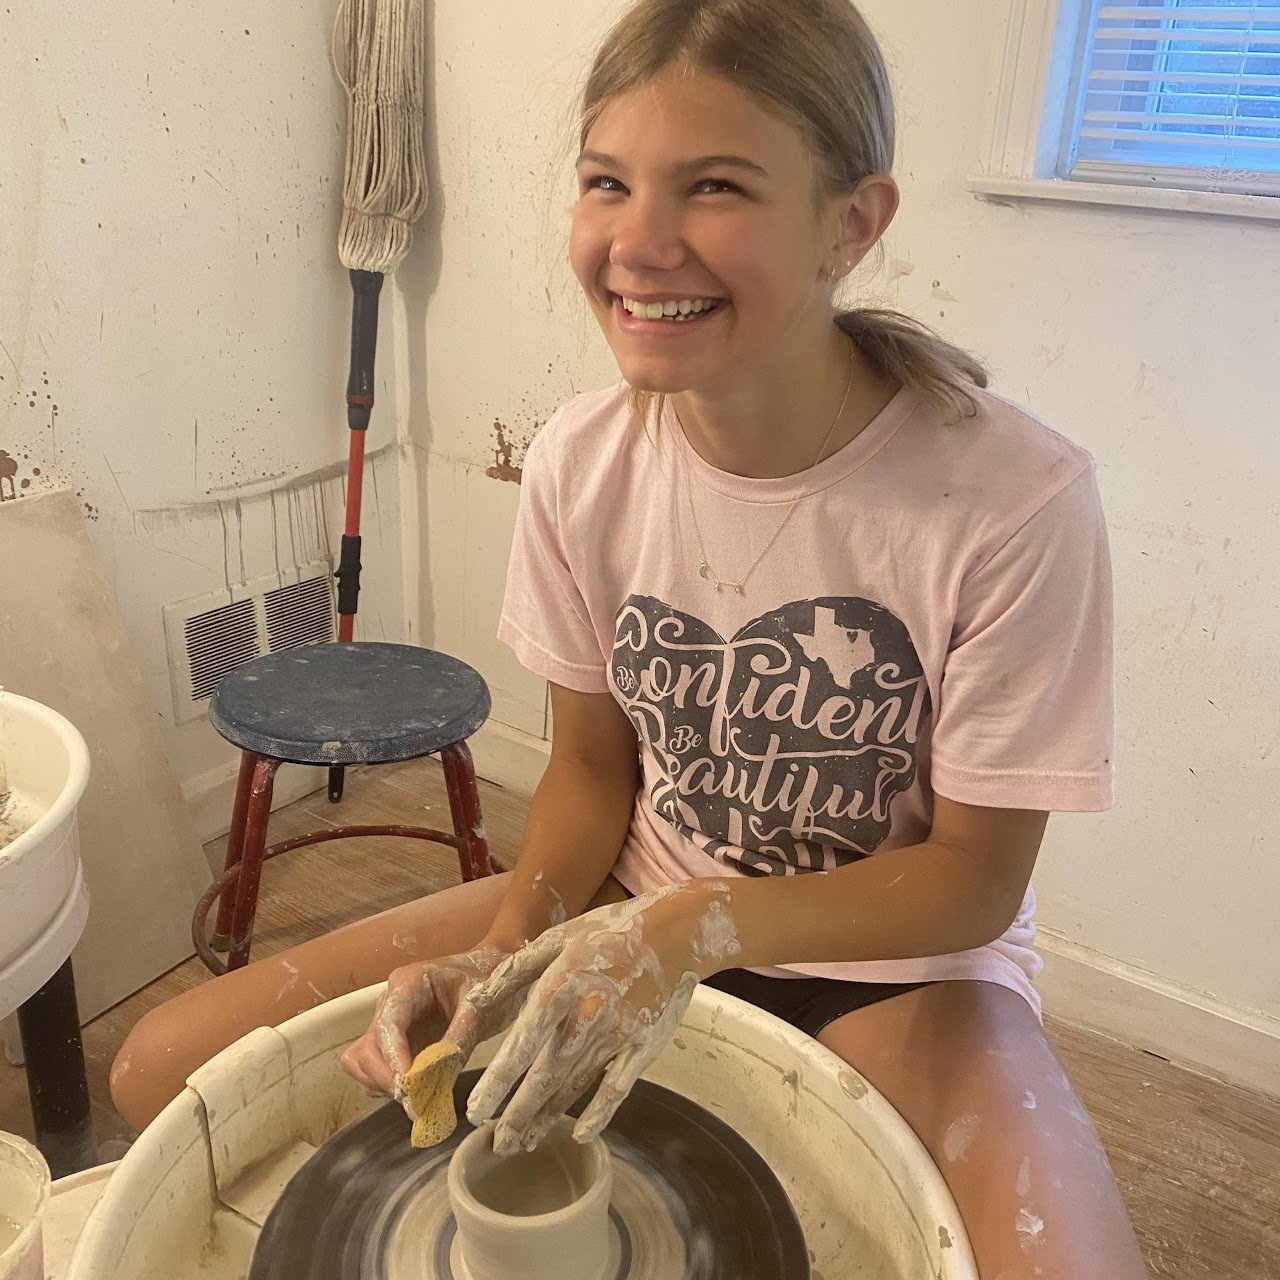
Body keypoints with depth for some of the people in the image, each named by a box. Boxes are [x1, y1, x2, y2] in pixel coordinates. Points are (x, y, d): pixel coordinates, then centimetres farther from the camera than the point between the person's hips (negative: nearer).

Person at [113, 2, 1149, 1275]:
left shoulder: (1016, 500, -24)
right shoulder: (580, 458, -12)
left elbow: (974, 880, -14)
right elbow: (592, 764, 0)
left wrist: (696, 927, -28)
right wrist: (510, 950, -17)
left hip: (892, 959, -2)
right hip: (630, 909, 3)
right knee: (164, 1073, -4)